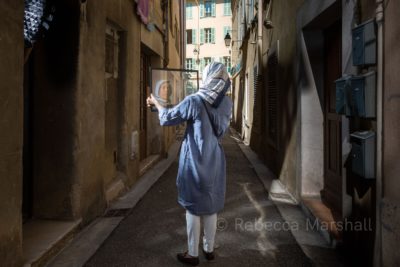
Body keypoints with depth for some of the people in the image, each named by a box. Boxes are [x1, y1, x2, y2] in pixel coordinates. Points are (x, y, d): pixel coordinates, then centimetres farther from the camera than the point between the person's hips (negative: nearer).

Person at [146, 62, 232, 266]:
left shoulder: (194, 101, -15)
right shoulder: (226, 103, -1)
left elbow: (168, 118, -3)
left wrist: (156, 102, 15)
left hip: (195, 161, -4)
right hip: (214, 161, 5)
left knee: (193, 207, 7)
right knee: (211, 206, 15)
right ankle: (209, 249, 29)